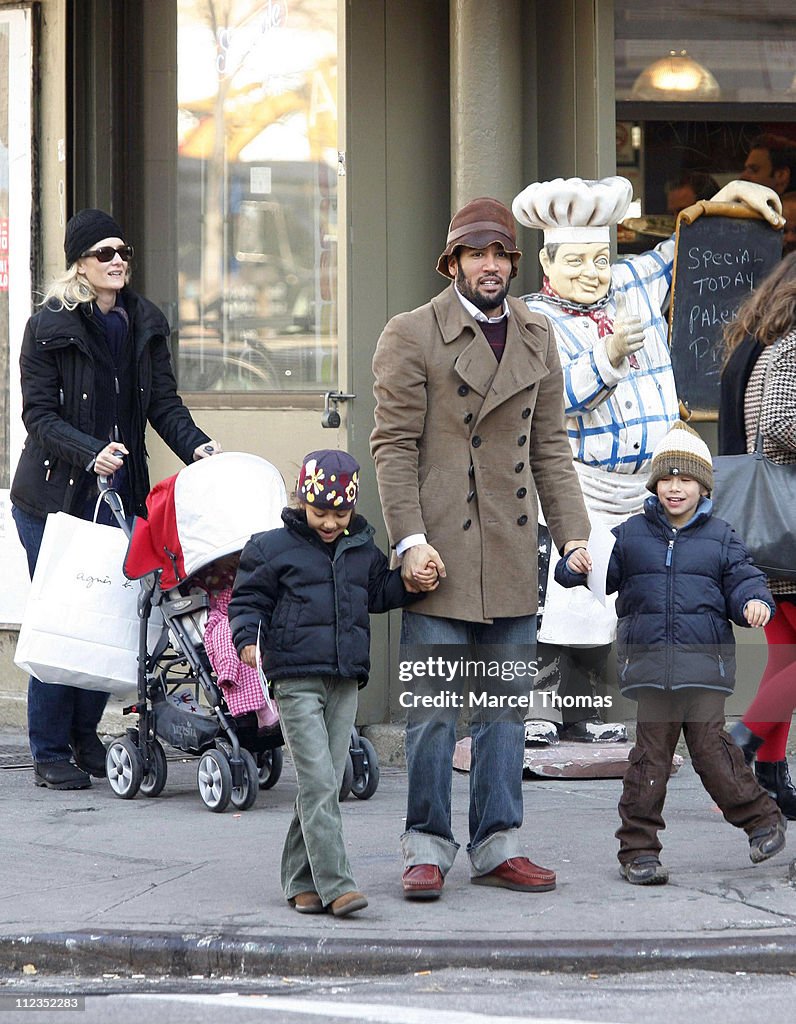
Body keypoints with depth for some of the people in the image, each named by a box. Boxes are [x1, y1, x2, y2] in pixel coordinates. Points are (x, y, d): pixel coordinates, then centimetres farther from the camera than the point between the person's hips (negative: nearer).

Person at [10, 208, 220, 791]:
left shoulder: (146, 325, 7)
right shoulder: (49, 328, -8)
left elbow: (164, 403, 6)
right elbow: (39, 415, -11)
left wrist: (197, 447, -11)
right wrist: (92, 453, -25)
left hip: (119, 495, 5)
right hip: (54, 496, -5)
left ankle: (85, 737, 20)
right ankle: (50, 753, 6)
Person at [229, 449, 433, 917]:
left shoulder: (363, 552, 13)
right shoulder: (272, 549, 0)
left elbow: (379, 592, 27)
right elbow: (249, 600, 2)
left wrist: (411, 584, 8)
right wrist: (249, 638, -15)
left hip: (345, 682, 5)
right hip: (297, 680, -5)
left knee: (327, 783, 6)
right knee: (318, 783, -12)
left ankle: (303, 881, 15)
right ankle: (335, 885, -16)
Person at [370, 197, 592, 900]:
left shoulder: (537, 337, 13)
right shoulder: (411, 335, -2)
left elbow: (551, 447, 14)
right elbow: (393, 446, -6)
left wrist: (573, 534, 5)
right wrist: (410, 540, -15)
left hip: (513, 557, 5)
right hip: (440, 552, -5)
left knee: (505, 708, 8)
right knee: (432, 709, -4)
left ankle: (498, 847, 15)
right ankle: (427, 848, 5)